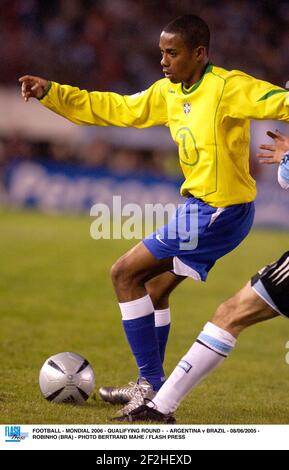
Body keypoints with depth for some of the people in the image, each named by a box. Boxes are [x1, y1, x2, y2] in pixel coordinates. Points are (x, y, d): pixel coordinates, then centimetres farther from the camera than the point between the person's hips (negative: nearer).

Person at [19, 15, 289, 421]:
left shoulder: (228, 87, -18)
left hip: (217, 212, -9)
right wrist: (50, 93, 12)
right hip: (204, 207, 9)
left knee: (125, 273, -7)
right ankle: (149, 387, 34)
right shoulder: (168, 93, 8)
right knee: (155, 288, 22)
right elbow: (116, 110, 16)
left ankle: (153, 386, -3)